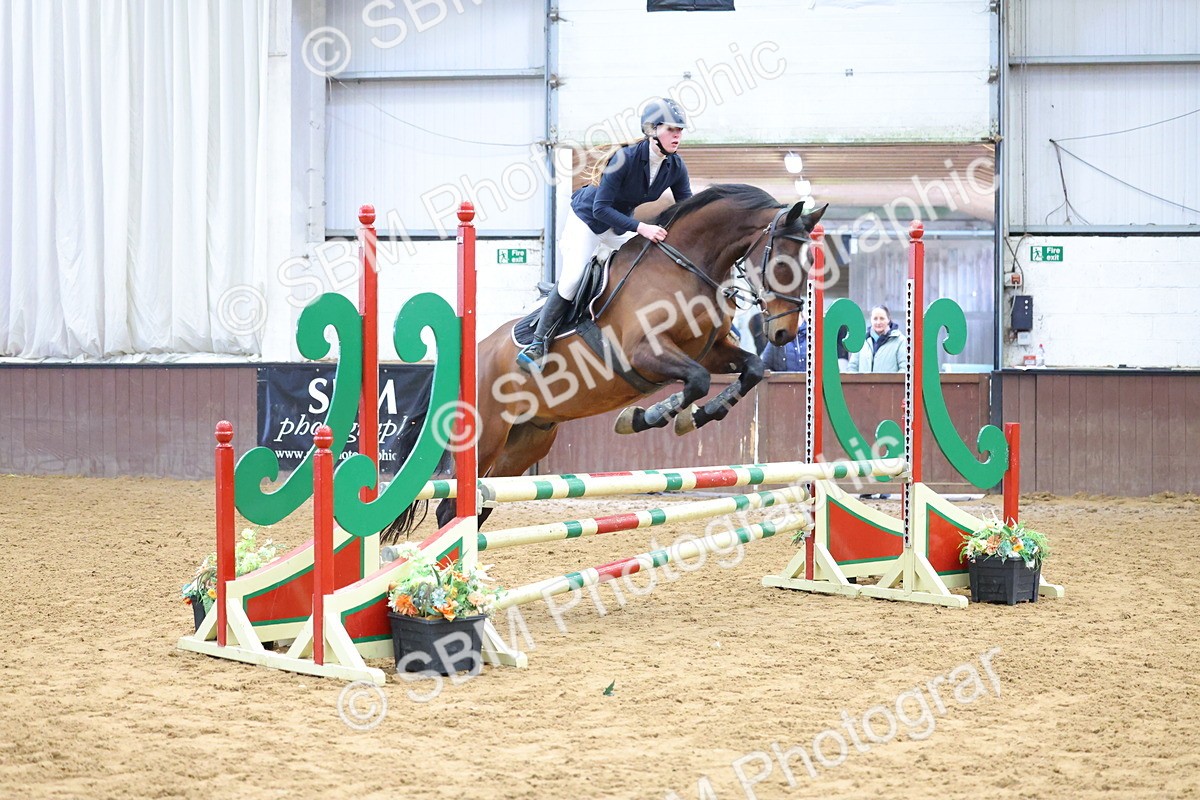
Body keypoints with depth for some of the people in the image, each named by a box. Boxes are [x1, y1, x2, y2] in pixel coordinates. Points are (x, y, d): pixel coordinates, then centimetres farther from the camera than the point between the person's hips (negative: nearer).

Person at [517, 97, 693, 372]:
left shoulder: (676, 167, -16)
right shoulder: (625, 158, -34)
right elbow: (600, 208, -34)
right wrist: (640, 227, -43)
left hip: (621, 223, 7)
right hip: (588, 217, -7)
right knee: (572, 278, -17)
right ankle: (537, 344, -8)